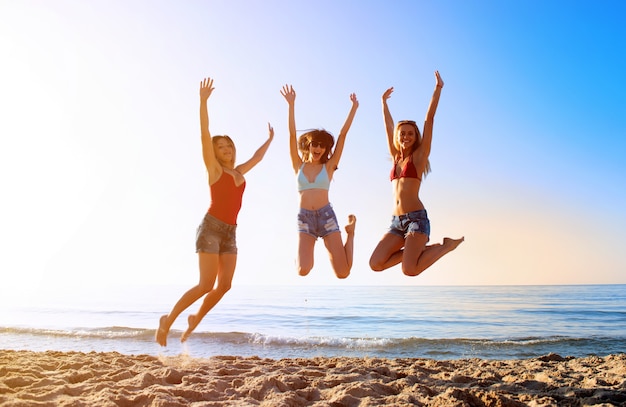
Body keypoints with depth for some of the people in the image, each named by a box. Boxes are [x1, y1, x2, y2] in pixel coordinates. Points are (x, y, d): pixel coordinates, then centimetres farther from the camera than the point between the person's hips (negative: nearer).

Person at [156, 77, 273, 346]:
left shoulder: (239, 172, 16)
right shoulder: (214, 169, 0)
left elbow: (257, 157, 34)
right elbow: (205, 136, -11)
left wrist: (269, 139, 48)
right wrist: (203, 101, -19)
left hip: (230, 233, 6)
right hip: (211, 229, -6)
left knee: (224, 286, 0)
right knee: (206, 285, -12)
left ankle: (195, 320, 21)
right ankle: (168, 320, 5)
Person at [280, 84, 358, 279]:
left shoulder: (328, 166, 8)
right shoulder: (299, 166, 10)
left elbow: (342, 135, 5)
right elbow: (292, 135, 2)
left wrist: (354, 108, 5)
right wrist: (291, 105, -5)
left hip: (326, 216, 0)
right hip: (304, 218, 0)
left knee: (343, 273, -6)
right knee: (303, 270, -20)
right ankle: (303, 254, 20)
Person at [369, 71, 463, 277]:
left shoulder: (419, 155, 5)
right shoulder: (396, 157, 18)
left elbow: (429, 118, 1)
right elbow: (388, 126, 28)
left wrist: (438, 88, 1)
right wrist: (384, 101, 36)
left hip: (416, 217, -6)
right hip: (396, 221, 6)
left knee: (409, 269, -24)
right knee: (375, 264, -12)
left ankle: (446, 246, 4)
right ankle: (421, 249, 8)